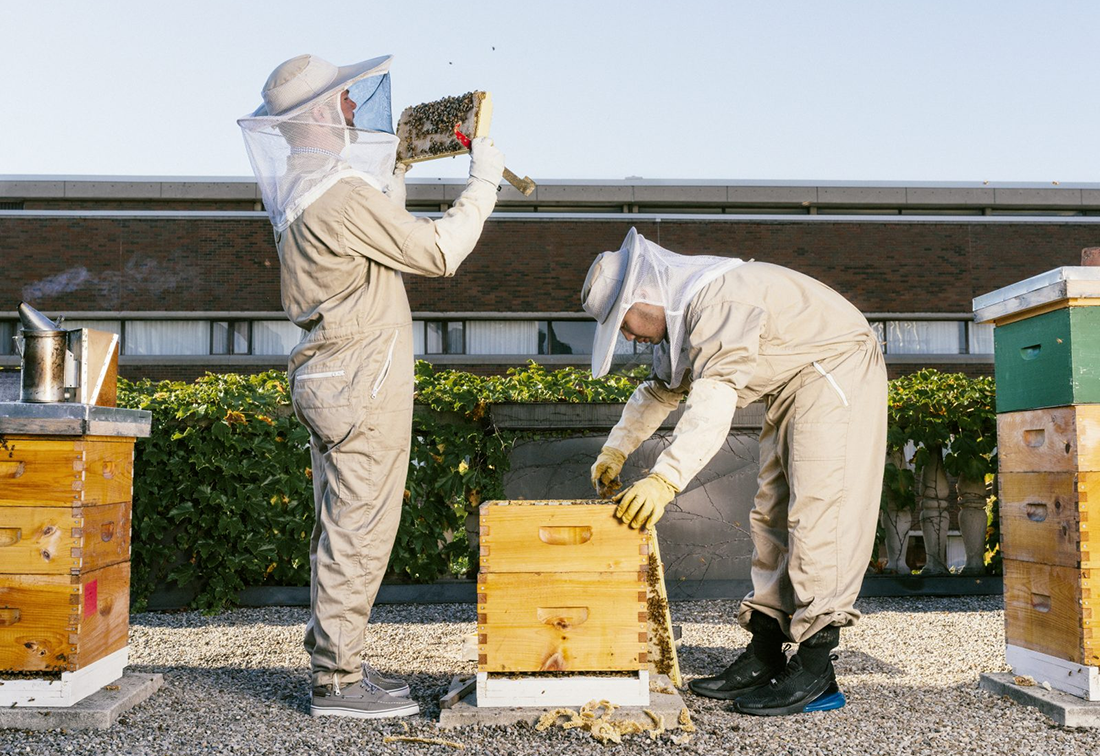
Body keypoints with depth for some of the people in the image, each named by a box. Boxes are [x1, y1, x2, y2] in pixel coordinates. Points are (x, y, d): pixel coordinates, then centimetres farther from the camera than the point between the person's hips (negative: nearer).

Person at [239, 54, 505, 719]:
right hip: (362, 385, -10)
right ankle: (338, 680, 6)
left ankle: (336, 660, 25)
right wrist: (484, 180, -6)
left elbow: (382, 235, 24)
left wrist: (397, 169, 22)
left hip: (332, 381, 10)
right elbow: (437, 251, -15)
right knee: (357, 532, -3)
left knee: (343, 530, 15)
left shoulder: (298, 183, 13)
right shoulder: (337, 192, -18)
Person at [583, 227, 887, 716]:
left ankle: (815, 675, -14)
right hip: (793, 385, 10)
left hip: (837, 370, -10)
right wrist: (616, 449, 14)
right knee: (773, 515, 7)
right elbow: (661, 390, 20)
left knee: (816, 510, -16)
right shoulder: (682, 315, 6)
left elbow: (714, 399, -38)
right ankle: (763, 658, 11)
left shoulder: (717, 298, -27)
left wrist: (665, 479, -44)